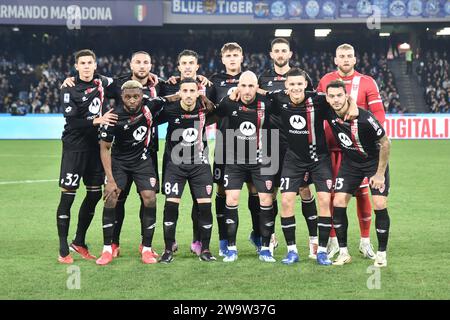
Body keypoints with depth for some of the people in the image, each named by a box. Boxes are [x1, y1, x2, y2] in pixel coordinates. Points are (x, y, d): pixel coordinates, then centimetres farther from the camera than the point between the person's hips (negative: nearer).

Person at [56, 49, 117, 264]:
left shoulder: (101, 82, 7)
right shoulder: (69, 90, -9)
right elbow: (71, 120, -18)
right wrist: (96, 120, -30)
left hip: (95, 145, 6)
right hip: (74, 147, -6)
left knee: (95, 193, 9)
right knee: (67, 196, -5)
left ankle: (79, 242, 24)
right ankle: (63, 250, 1)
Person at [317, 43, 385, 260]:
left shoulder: (366, 82, 2)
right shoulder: (325, 81, 7)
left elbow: (378, 113, 1)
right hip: (331, 146, 1)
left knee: (362, 192, 0)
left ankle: (365, 241, 13)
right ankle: (333, 240, 14)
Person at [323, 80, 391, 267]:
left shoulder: (364, 118, -30)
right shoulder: (328, 113, -17)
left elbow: (385, 143, -19)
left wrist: (380, 173, -16)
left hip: (375, 160, -4)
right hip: (350, 162, 4)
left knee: (379, 205, -13)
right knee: (338, 203, -7)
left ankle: (381, 253, 1)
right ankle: (343, 252, 3)